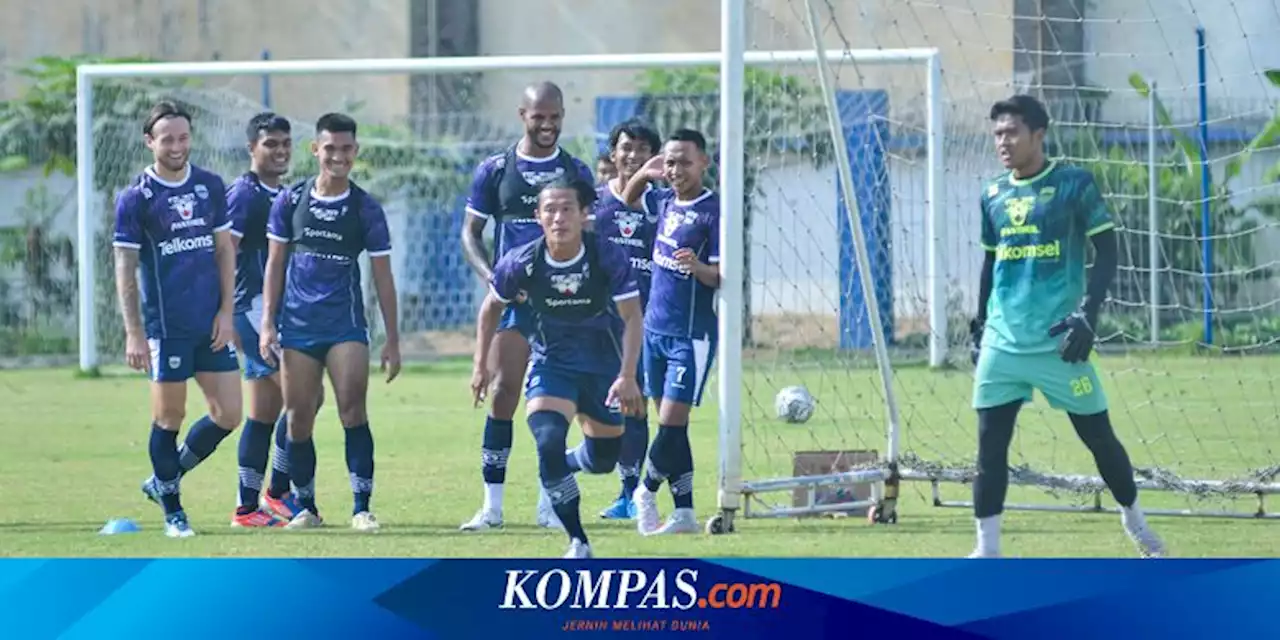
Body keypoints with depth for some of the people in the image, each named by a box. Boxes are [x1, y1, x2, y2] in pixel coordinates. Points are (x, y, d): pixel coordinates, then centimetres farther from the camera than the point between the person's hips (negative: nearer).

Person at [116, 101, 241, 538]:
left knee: (228, 414, 2)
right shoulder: (135, 198, -6)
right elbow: (125, 268, -6)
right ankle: (172, 511, 14)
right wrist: (133, 333, -11)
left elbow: (224, 251, 12)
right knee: (168, 418, 1)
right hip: (165, 327, -5)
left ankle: (163, 481, 21)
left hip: (212, 324, 5)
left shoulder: (210, 187, 7)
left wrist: (226, 312, 3)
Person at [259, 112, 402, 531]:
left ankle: (362, 508, -10)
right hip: (297, 325, 2)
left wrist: (393, 340, 2)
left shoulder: (365, 209, 0)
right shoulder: (290, 201, 3)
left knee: (353, 412, -12)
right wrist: (267, 323, 1)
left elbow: (383, 276, 4)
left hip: (346, 324, -2)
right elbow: (275, 264, 8)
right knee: (298, 420, 3)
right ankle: (305, 508, 14)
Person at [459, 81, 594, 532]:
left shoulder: (576, 172, 7)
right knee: (503, 395, -8)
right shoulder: (495, 170, 4)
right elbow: (470, 233, 6)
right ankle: (492, 505, -5)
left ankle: (549, 503, 9)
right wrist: (491, 276, -10)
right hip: (512, 299, -1)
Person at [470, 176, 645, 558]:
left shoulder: (608, 257, -22)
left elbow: (632, 318, -17)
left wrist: (627, 377, -27)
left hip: (603, 362, 1)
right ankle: (578, 543, -15)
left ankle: (561, 466, 51)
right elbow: (491, 308, 2)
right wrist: (481, 365, 2)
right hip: (552, 364, -1)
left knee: (602, 460, 12)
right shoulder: (521, 263, -18)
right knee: (548, 439, -25)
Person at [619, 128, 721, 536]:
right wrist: (644, 174, 8)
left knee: (671, 423, -8)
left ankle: (647, 491, 13)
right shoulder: (666, 201, 8)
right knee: (669, 425, 8)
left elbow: (723, 276, -17)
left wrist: (698, 267, -38)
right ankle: (684, 513, 12)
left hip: (691, 337, -7)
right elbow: (629, 198, 28)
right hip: (656, 329, 7)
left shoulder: (713, 211, -13)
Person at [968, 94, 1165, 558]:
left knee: (1097, 434, 5)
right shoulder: (993, 196, 10)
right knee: (990, 443, -3)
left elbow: (1107, 253, -4)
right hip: (1002, 343, 4)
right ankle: (987, 550, 1)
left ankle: (1135, 523, 27)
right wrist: (980, 323, 19)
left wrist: (1087, 314, -13)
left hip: (1057, 341, -4)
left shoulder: (1073, 185, -4)